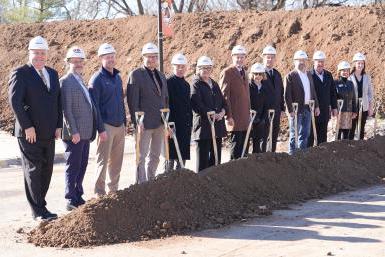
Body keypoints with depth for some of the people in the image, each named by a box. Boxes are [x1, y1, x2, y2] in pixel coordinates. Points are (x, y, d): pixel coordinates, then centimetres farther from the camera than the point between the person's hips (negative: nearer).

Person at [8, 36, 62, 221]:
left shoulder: (52, 74, 14)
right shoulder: (20, 73, -6)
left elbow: (58, 102, 17)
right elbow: (15, 101, -14)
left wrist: (58, 126, 8)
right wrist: (27, 127, -17)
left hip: (49, 134, 6)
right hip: (29, 134, -6)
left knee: (46, 171, 9)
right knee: (33, 171, -1)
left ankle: (38, 204, 20)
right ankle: (38, 211, 4)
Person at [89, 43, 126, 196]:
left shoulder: (117, 77, 14)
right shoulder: (97, 79, -8)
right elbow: (94, 106, -12)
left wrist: (124, 123, 18)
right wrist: (101, 129, -16)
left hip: (119, 126, 7)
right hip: (106, 126, -7)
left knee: (117, 160, 11)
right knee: (103, 161, -3)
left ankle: (114, 189, 21)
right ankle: (99, 193, 3)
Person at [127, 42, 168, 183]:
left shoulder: (161, 76, 15)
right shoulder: (136, 74, -6)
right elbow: (132, 100, -11)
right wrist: (137, 121, -18)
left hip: (160, 124, 7)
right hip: (145, 123, -7)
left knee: (155, 156, 13)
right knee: (141, 156, -2)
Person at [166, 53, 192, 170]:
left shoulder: (186, 84, 17)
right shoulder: (168, 82, -6)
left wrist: (190, 123, 15)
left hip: (185, 126, 7)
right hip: (173, 125, -7)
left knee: (182, 157, 10)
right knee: (171, 156, -6)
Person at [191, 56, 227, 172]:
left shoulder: (214, 84, 19)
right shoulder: (196, 84, -3)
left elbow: (223, 102, 16)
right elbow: (197, 105, -14)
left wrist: (222, 112, -4)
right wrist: (211, 114, -17)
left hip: (217, 126, 7)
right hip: (203, 125, -7)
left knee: (216, 158, 9)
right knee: (203, 158, -4)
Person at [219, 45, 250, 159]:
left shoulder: (243, 72, 18)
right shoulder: (227, 73, -8)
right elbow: (224, 95, -12)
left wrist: (248, 113, 17)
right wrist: (228, 116, -17)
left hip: (245, 119, 8)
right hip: (235, 118, -8)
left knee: (244, 145, 9)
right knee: (236, 144, -5)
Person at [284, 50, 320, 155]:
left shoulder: (309, 75, 13)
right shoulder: (290, 76, -8)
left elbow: (313, 92, 18)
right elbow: (287, 95, -12)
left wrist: (316, 106, 11)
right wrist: (291, 110, -16)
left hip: (308, 109, 6)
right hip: (296, 110, -6)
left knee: (305, 134, 11)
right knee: (294, 134, 0)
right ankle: (292, 154, 7)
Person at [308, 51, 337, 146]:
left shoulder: (328, 75, 11)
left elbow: (333, 92, 15)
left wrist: (334, 107, 11)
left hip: (325, 111, 6)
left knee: (322, 135, 11)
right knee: (310, 135, 1)